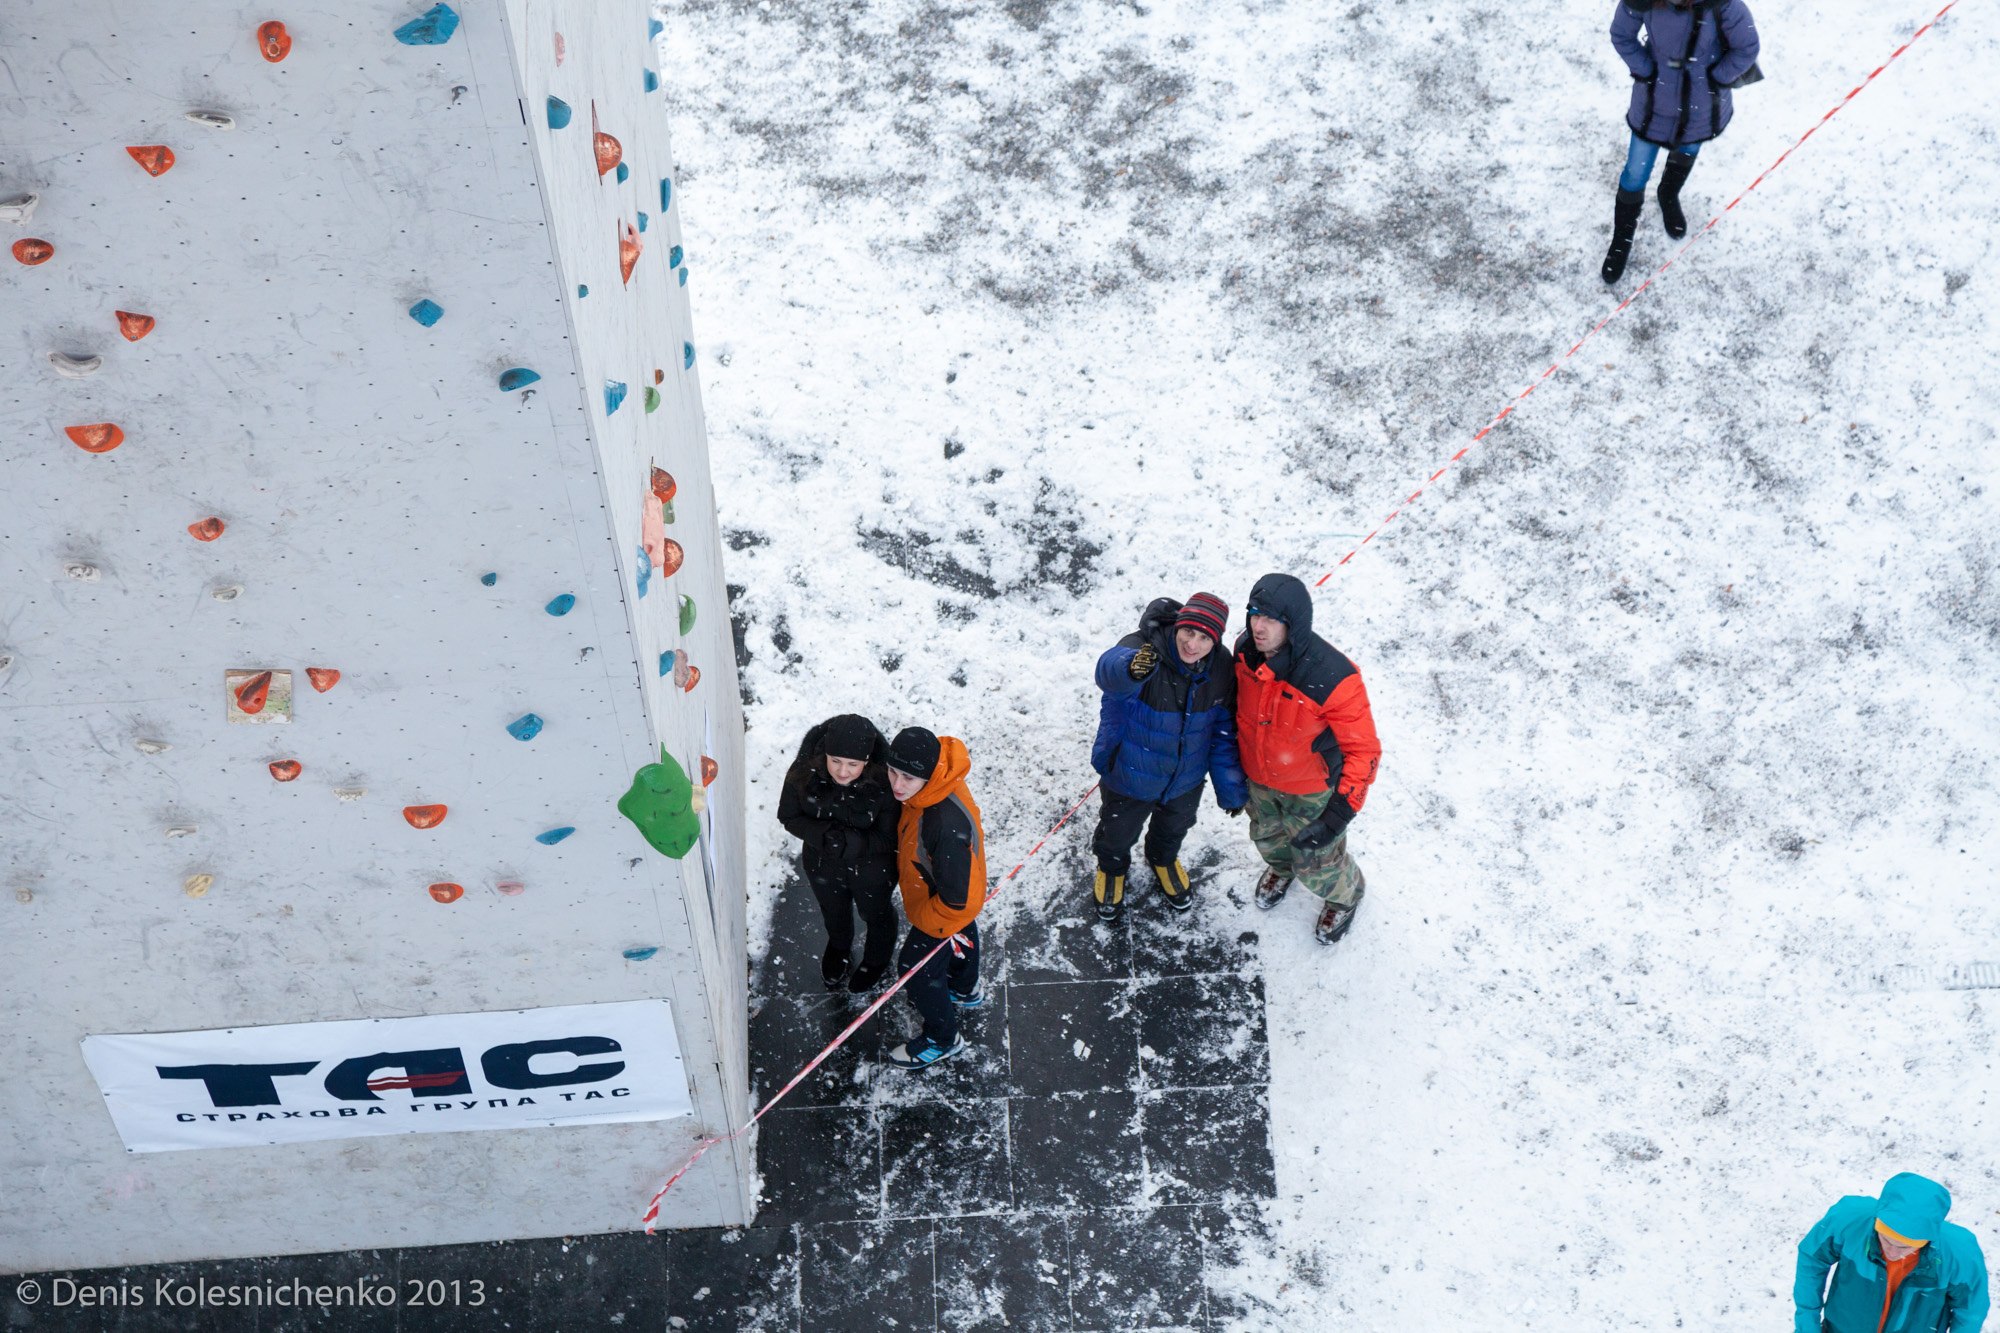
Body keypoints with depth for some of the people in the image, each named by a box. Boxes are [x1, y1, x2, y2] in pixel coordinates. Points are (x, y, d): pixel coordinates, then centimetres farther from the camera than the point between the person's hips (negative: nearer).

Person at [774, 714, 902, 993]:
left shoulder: (884, 783, -37)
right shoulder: (804, 773, -31)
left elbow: (889, 839, -24)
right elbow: (789, 816, -14)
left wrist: (849, 841, -40)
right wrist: (824, 836, -32)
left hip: (872, 867, -3)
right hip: (822, 863, 3)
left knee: (875, 912, 29)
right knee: (833, 910, 33)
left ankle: (877, 959, 62)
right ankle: (839, 949, 67)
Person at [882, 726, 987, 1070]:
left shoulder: (948, 825, -48)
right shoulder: (928, 785, -23)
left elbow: (958, 896, -36)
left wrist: (926, 922, -19)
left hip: (943, 909, -8)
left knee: (918, 969, 14)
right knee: (962, 940, 35)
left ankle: (942, 1040, 41)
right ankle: (966, 991, 66)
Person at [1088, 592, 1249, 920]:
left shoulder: (1221, 669, -18)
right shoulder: (1142, 648, -34)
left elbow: (1223, 730, -4)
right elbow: (1109, 669, -59)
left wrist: (1231, 788, -1)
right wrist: (1130, 668, -83)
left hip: (1186, 778, 4)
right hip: (1130, 773, -3)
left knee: (1174, 827, 32)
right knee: (1118, 832, 24)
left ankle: (1164, 861, 66)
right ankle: (1111, 869, 59)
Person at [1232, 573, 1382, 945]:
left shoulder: (1333, 679, -40)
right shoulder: (1246, 649, -22)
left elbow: (1364, 751, -28)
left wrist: (1340, 813, -32)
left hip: (1313, 789, -5)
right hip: (1258, 777, 5)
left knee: (1315, 865, 18)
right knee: (1267, 837, 32)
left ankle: (1346, 894, 53)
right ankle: (1280, 867, 68)